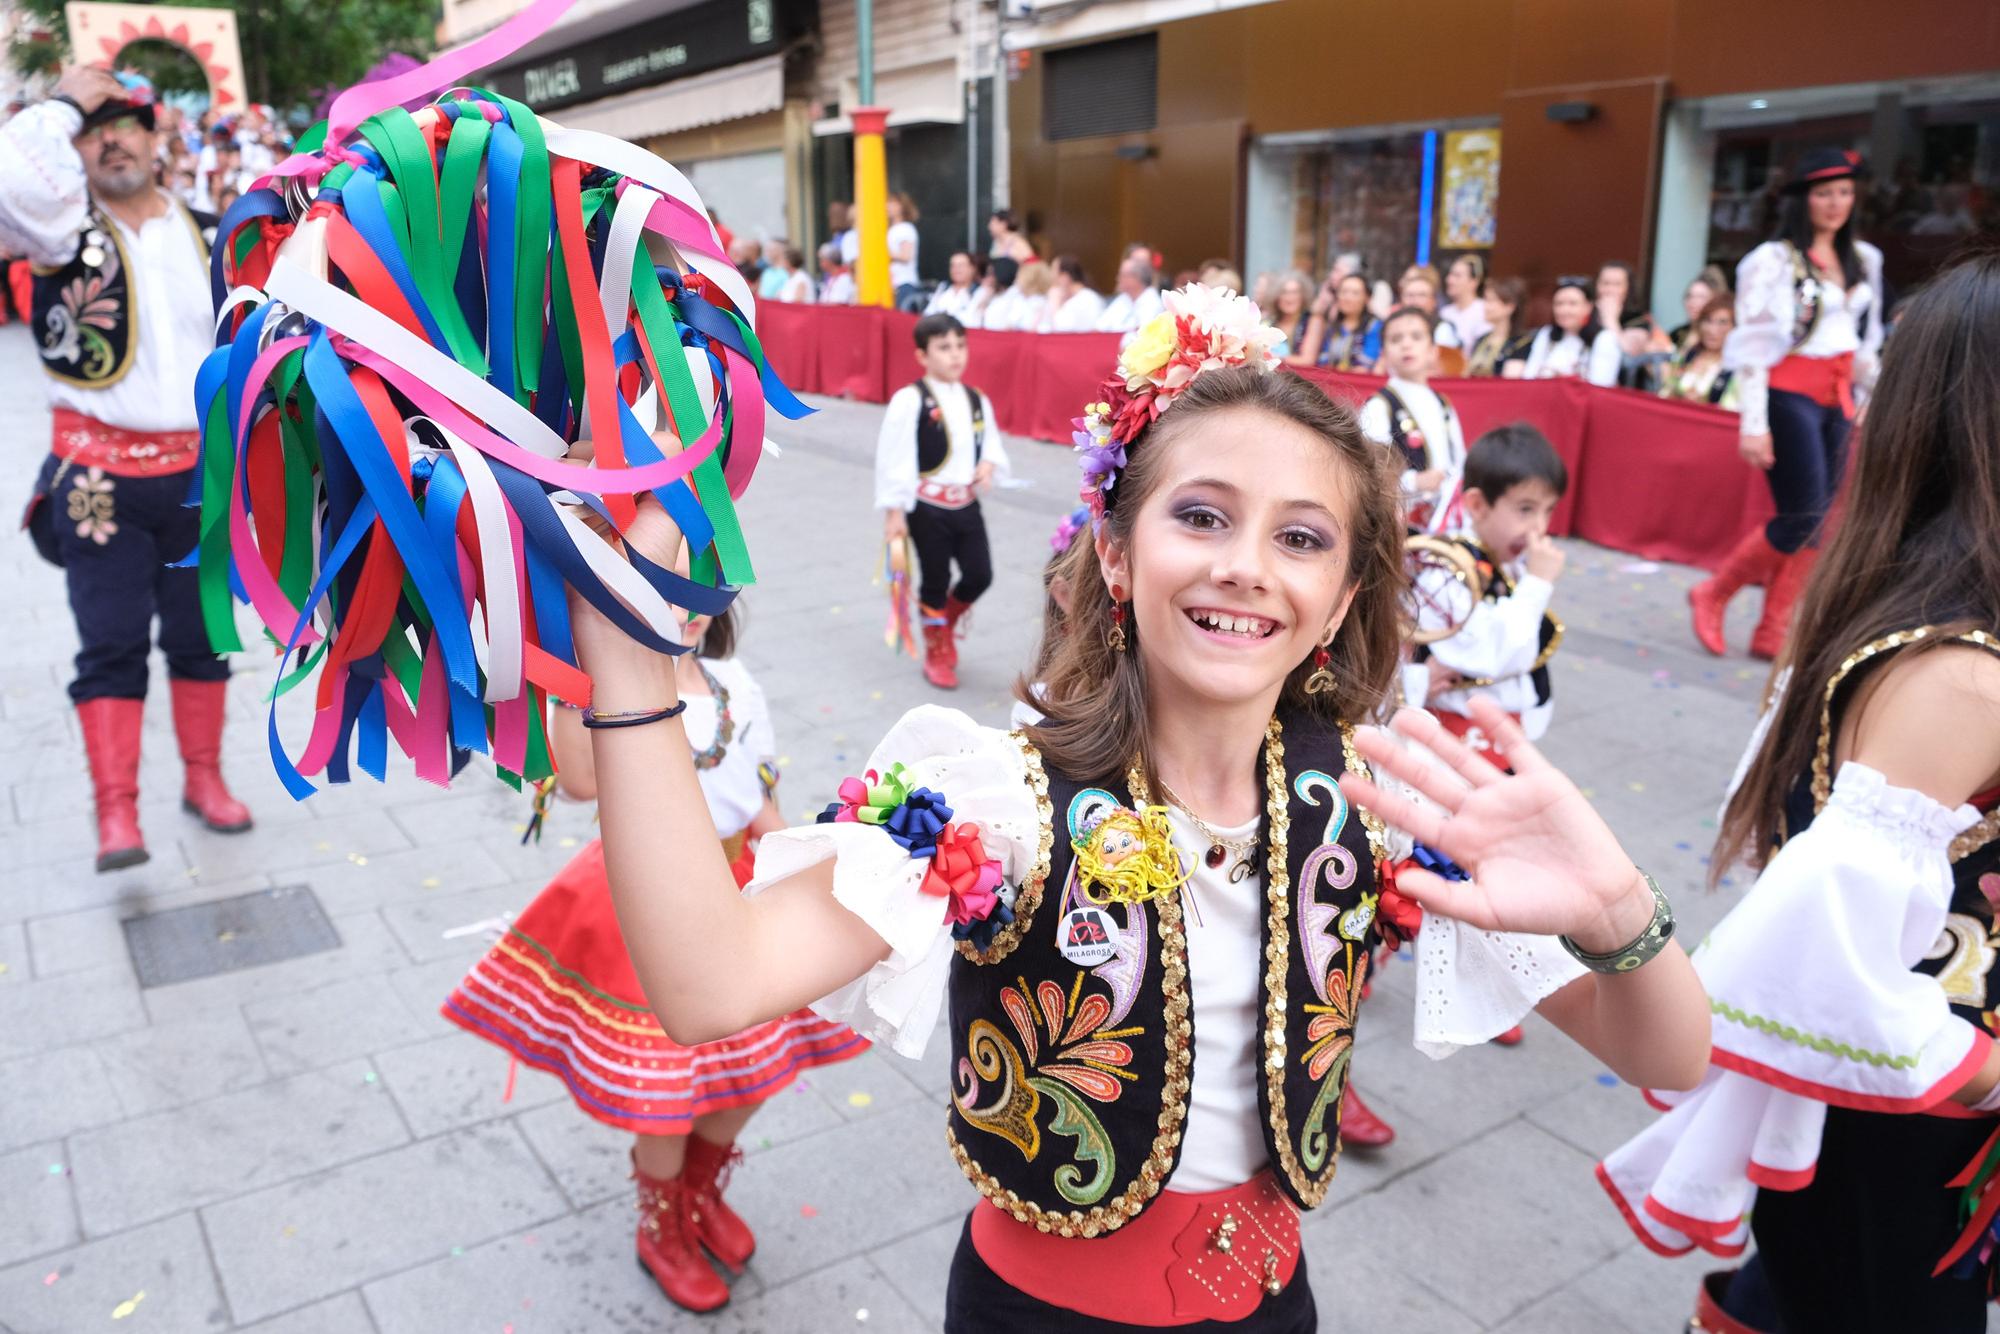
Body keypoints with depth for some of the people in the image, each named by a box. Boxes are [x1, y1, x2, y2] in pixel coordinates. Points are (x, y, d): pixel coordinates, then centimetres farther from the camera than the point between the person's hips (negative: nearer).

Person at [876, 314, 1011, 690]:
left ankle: (945, 623, 34)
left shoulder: (977, 400, 5)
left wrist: (990, 464, -5)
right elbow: (893, 459, -13)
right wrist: (895, 512, -14)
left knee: (980, 575, 2)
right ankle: (937, 653, 27)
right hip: (928, 507, -5)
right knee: (935, 581, 6)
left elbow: (992, 442, 19)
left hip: (967, 504, 5)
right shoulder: (910, 401, -13)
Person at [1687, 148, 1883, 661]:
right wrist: (1753, 423, -16)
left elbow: (1866, 340, 19)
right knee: (1803, 517, -11)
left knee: (1819, 523, 3)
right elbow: (1752, 346, -11)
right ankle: (1711, 596, 7)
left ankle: (1772, 633, 9)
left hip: (1837, 400, 7)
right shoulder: (1774, 260, -7)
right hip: (1790, 397, -6)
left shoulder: (1863, 260, 12)